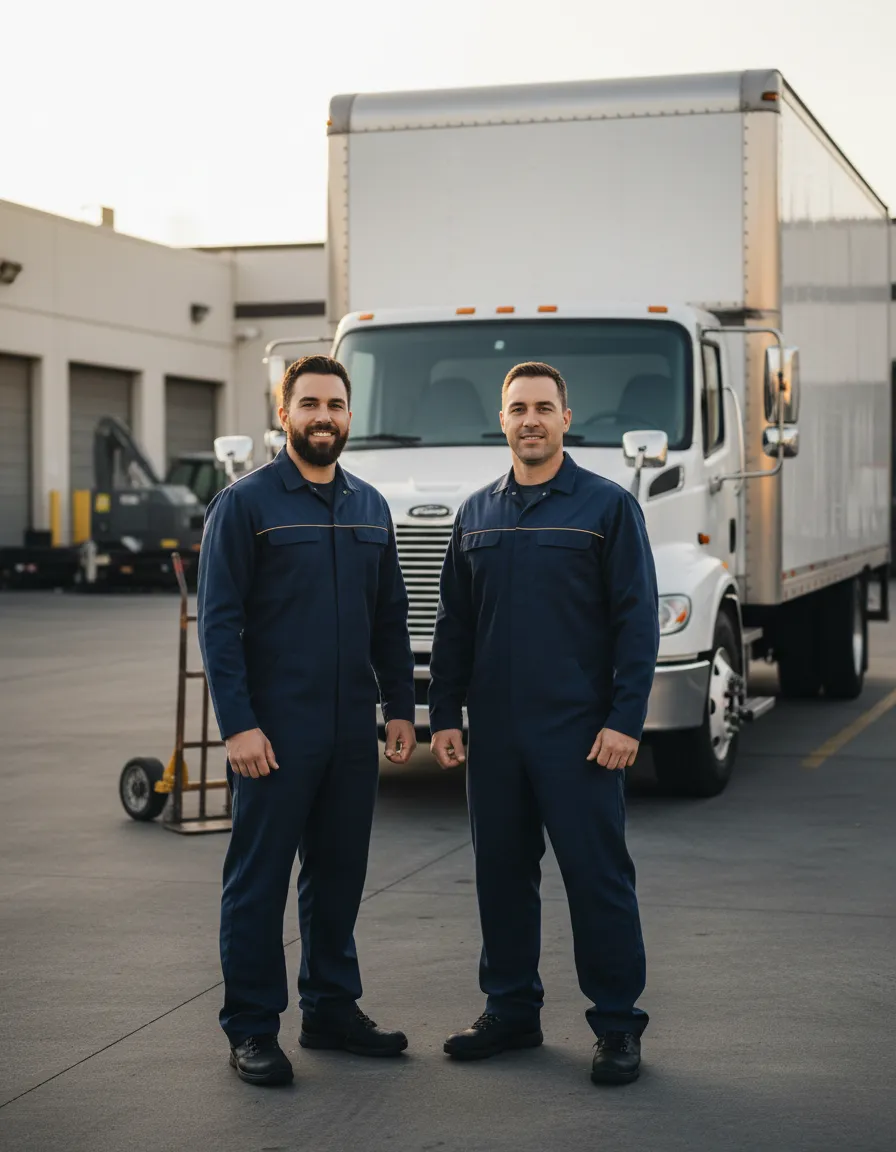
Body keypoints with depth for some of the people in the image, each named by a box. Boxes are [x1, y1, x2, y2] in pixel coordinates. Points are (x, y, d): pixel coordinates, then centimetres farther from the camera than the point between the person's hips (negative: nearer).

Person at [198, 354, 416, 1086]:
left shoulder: (370, 507, 11)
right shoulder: (246, 504, -5)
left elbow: (391, 618, 16)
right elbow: (219, 621, -10)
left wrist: (401, 707, 9)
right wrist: (237, 723, -16)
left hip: (352, 729, 5)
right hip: (275, 731, -5)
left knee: (340, 872, 13)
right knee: (260, 878, 2)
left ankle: (332, 1009, 26)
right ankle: (252, 1029, 11)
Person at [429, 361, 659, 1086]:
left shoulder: (608, 506, -1)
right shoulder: (478, 514, 12)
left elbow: (637, 620, -5)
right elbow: (454, 624, 15)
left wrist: (624, 720, -12)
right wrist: (444, 714, 8)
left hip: (579, 734, -4)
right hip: (495, 732, 5)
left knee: (597, 875, -1)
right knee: (502, 874, 11)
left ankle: (618, 1026, 10)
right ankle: (511, 1011, 24)